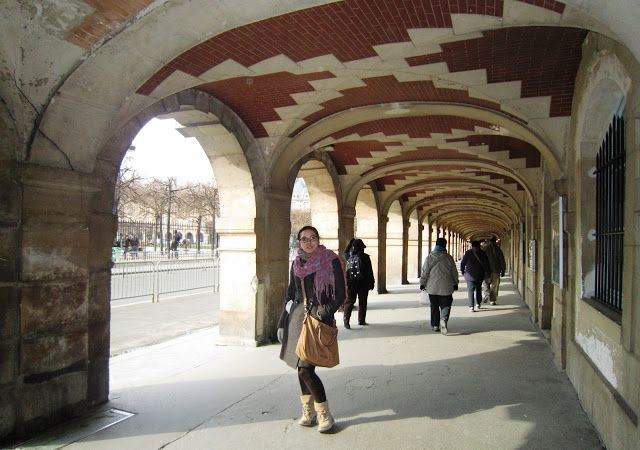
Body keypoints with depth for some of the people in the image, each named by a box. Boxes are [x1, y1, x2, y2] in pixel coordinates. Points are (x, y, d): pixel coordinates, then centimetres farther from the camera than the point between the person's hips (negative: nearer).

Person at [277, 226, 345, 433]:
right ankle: (308, 412, 26)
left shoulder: (330, 261, -4)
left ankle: (324, 415, 6)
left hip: (319, 318, -6)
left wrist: (327, 309, -20)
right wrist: (281, 324, 16)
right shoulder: (297, 264, 11)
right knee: (301, 367, 10)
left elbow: (340, 294, -4)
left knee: (305, 369, -11)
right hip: (298, 317, 6)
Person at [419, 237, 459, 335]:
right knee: (446, 305, 4)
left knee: (434, 307, 12)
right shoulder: (449, 258, -1)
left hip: (432, 287, 1)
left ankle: (435, 325, 17)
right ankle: (444, 319, -22)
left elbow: (424, 272, -2)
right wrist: (455, 284, 18)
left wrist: (422, 283, 7)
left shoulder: (429, 257, -3)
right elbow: (454, 272, 5)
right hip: (446, 287, -1)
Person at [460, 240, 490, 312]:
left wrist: (462, 271, 13)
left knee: (471, 291, 0)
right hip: (479, 275, 2)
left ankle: (471, 307, -6)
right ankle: (478, 305, 23)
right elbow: (486, 264, -1)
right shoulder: (482, 253, 1)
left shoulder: (468, 253, -3)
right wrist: (486, 273, 8)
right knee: (478, 290, 19)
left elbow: (462, 263, -1)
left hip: (470, 275, -2)